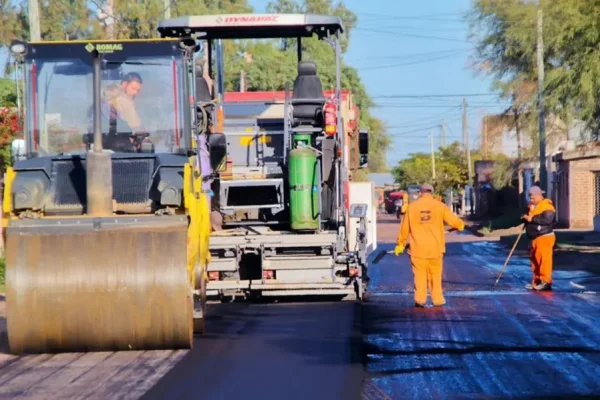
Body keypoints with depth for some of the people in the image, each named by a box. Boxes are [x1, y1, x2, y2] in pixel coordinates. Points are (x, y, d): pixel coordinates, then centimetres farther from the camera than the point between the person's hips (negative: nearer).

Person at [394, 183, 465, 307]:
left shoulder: (412, 207, 2)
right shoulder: (439, 206, 0)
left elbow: (405, 228, 6)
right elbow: (453, 220, 3)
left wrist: (400, 244, 16)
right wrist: (461, 225, 26)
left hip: (418, 248, 0)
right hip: (435, 247, 0)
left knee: (420, 275, 3)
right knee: (436, 276, 8)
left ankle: (420, 299, -1)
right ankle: (438, 299, 11)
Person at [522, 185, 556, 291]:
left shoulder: (546, 206, -12)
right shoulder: (533, 206, 19)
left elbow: (547, 220, -26)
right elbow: (530, 218, 27)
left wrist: (532, 219, -23)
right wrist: (526, 218, 3)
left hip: (545, 237, -10)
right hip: (535, 238, 10)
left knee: (544, 259, -14)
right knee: (535, 260, 12)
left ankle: (546, 281, -17)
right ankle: (536, 281, 18)